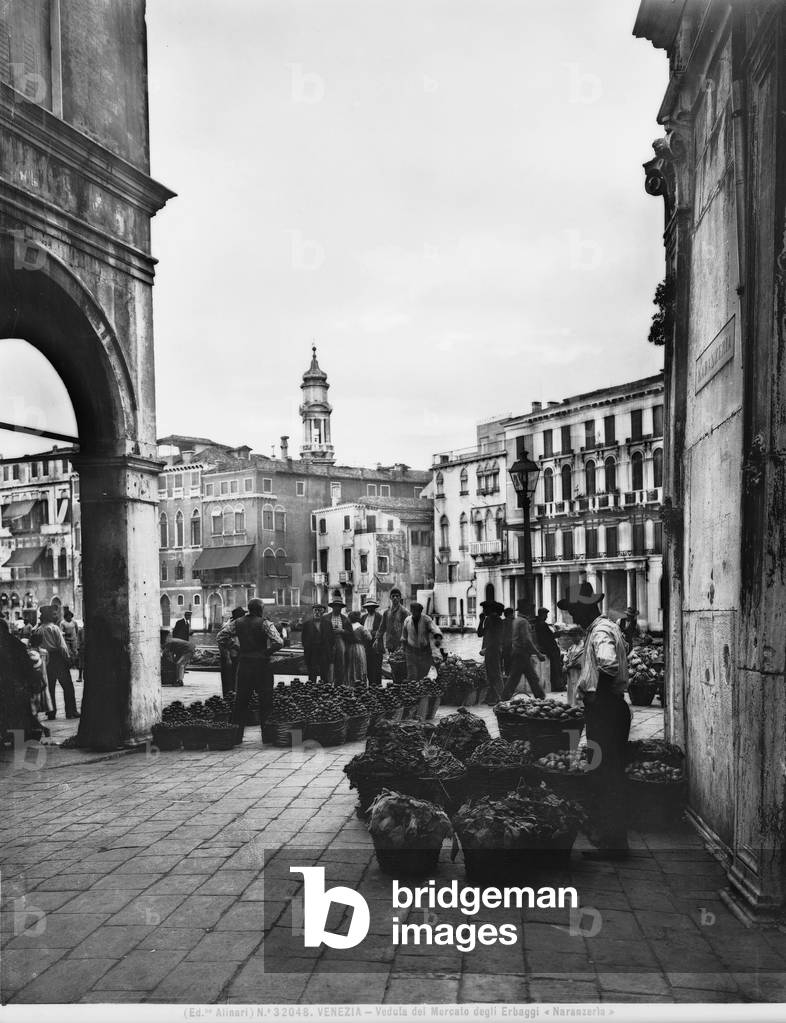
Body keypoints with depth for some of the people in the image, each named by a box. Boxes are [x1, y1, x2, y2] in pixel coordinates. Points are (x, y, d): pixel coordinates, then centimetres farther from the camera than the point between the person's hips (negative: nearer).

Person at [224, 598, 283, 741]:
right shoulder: (265, 623, -9)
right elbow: (279, 642, -18)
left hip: (243, 664, 4)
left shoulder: (238, 622, 4)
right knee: (265, 700, 5)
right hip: (262, 664, -4)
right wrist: (267, 652, -4)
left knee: (241, 700, 11)